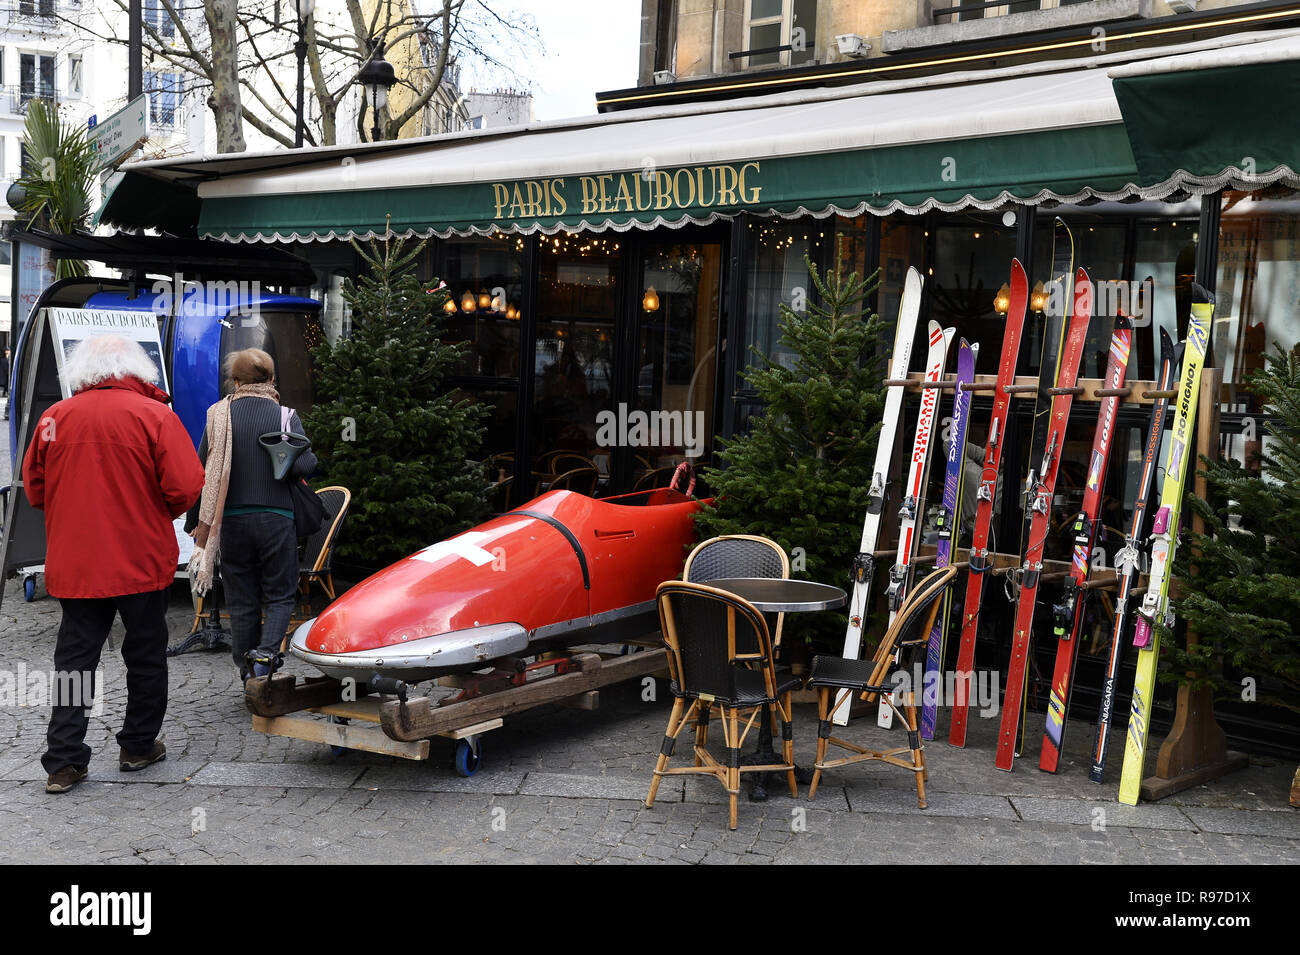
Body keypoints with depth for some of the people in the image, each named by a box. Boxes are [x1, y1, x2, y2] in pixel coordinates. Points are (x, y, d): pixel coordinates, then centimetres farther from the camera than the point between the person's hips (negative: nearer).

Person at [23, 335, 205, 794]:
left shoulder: (55, 417, 0)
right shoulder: (154, 415, -10)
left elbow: (35, 489, 9)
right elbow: (186, 488, -14)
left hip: (73, 563, 3)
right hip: (142, 562, -3)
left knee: (74, 657, 9)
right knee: (146, 653, 13)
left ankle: (63, 762, 8)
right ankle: (139, 746, 24)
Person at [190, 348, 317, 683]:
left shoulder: (219, 415, -1)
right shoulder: (285, 416, -6)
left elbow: (201, 465, 2)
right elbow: (303, 466, -16)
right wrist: (311, 461, 9)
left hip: (230, 520, 2)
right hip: (276, 518, -2)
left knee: (241, 600, 11)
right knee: (279, 595, 10)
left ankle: (248, 673, 15)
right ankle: (266, 654, -14)